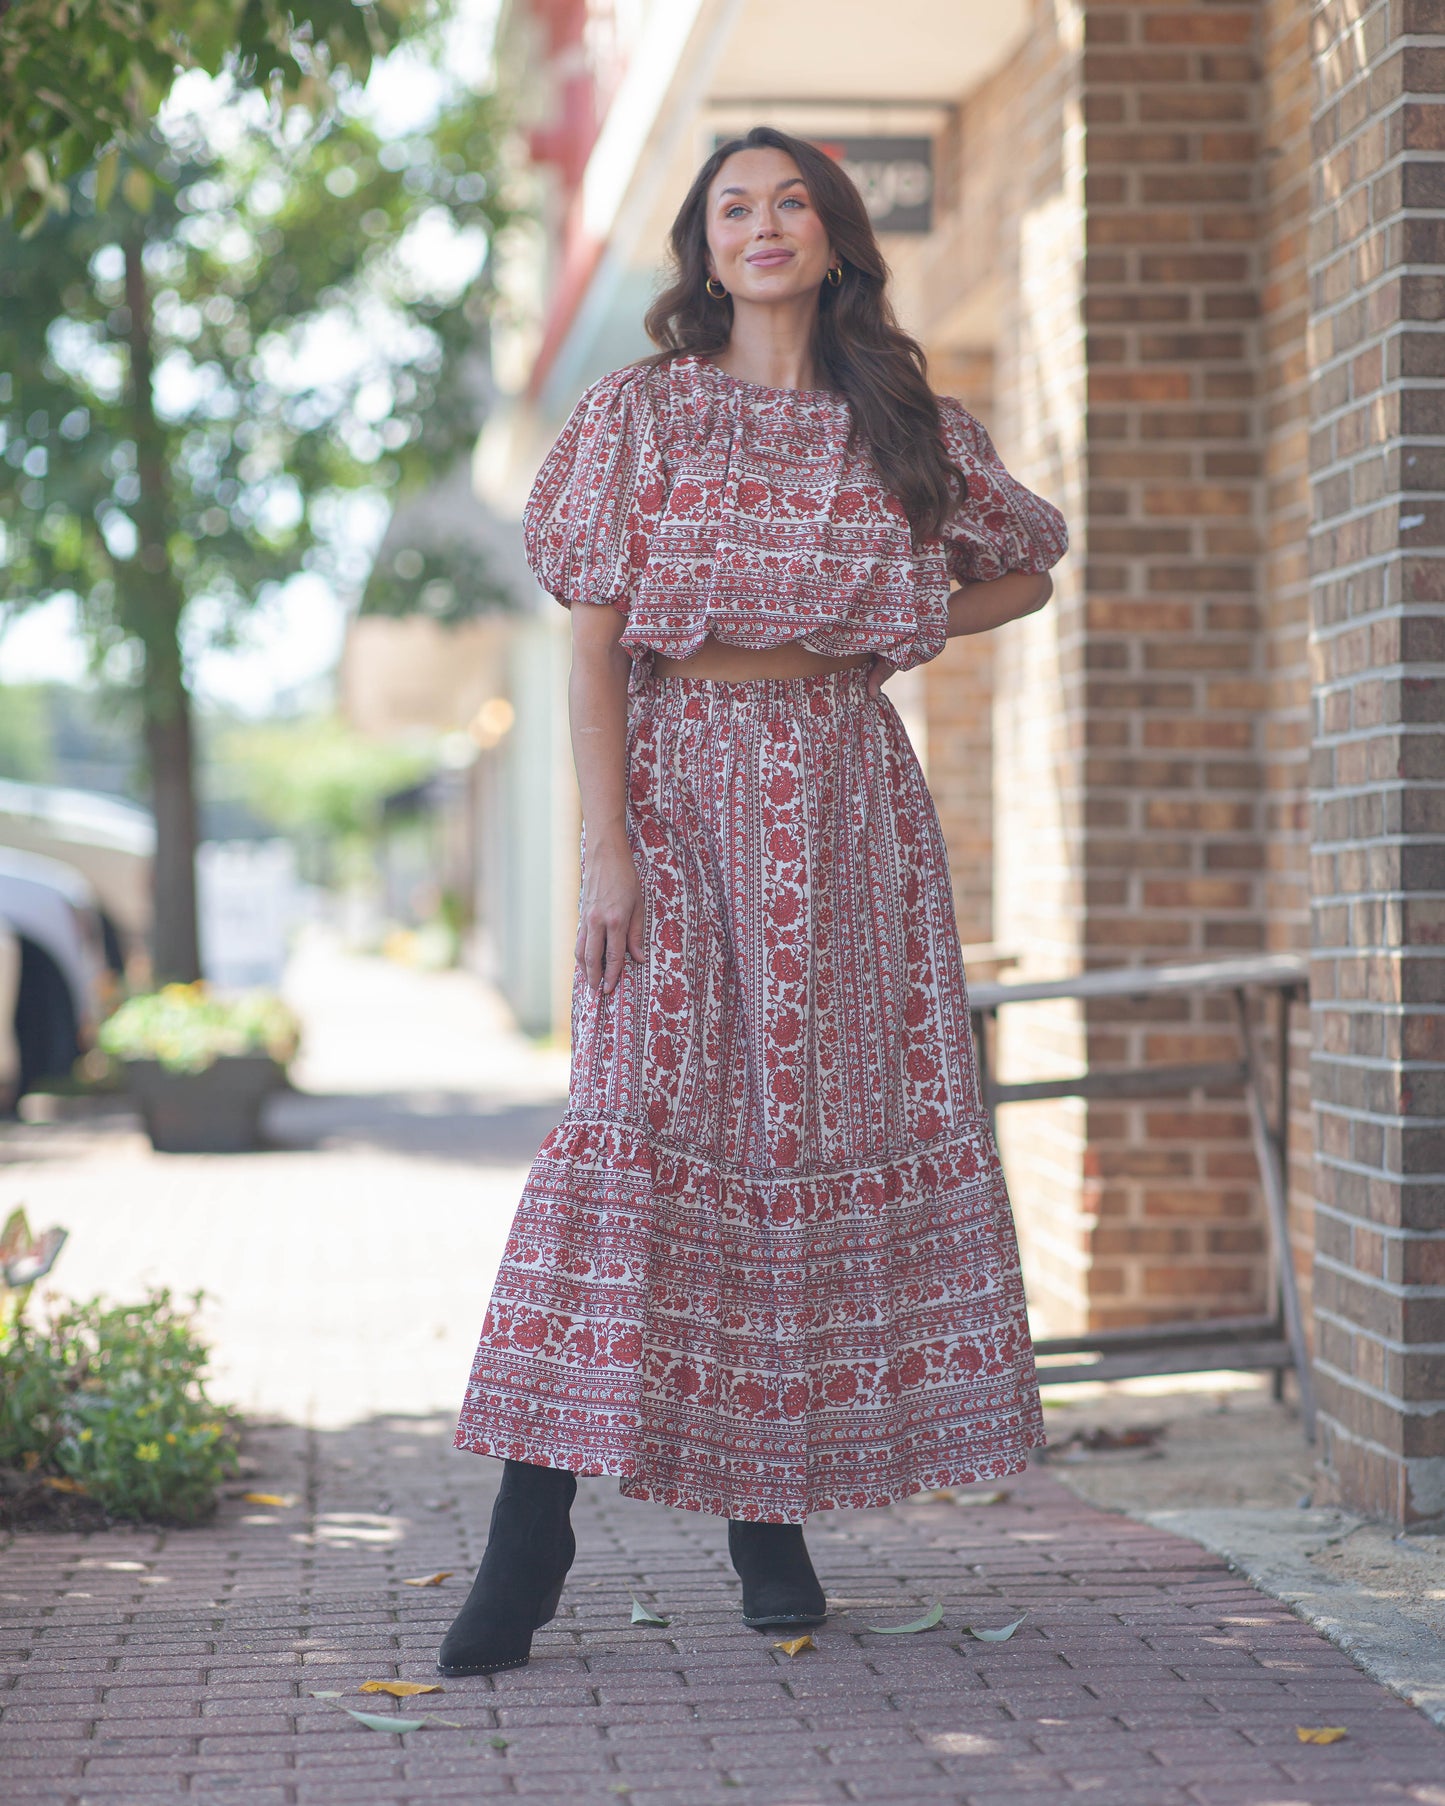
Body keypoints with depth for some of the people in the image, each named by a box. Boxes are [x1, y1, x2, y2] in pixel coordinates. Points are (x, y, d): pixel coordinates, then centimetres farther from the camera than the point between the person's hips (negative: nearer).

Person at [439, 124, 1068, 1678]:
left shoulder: (905, 426, 11)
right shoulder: (641, 413, 4)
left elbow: (1028, 567, 23)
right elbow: (593, 644, -2)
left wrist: (897, 627, 6)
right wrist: (603, 846, -12)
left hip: (845, 797, 3)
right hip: (680, 785, -3)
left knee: (836, 1117, 0)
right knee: (640, 1113, -13)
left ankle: (772, 1511, 11)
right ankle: (529, 1535, -14)